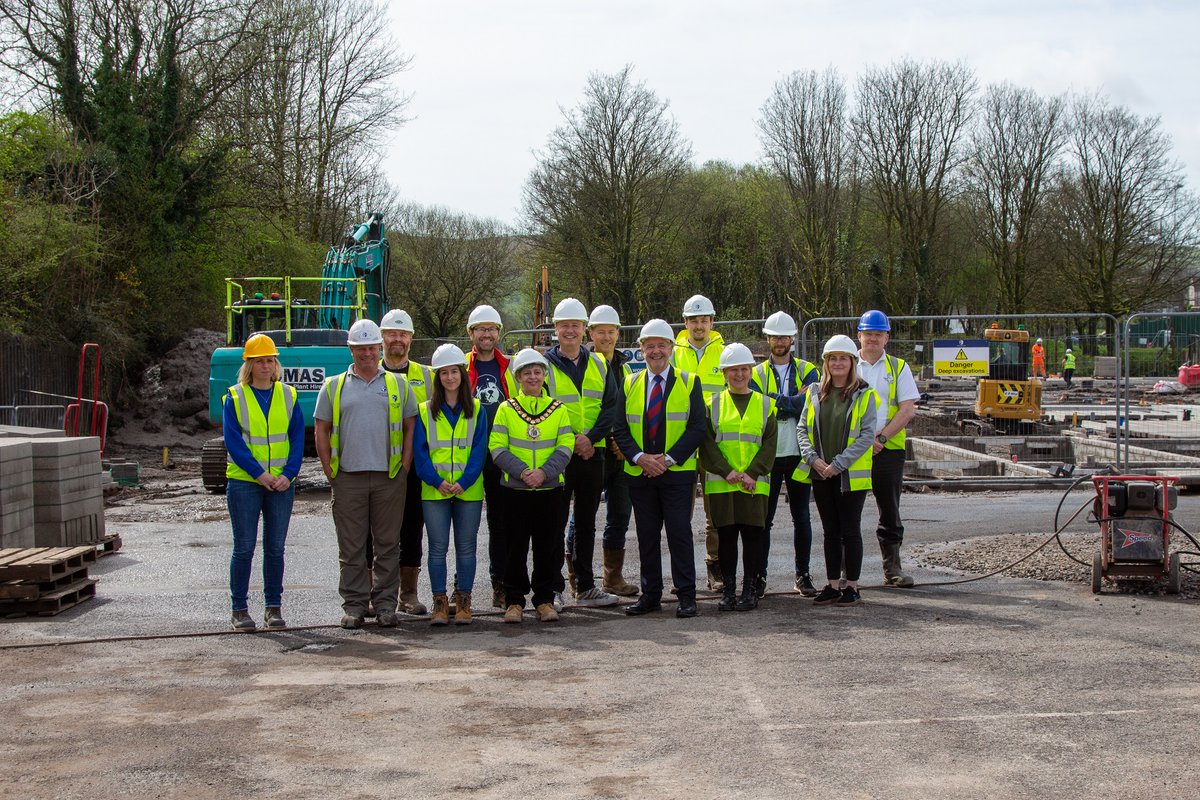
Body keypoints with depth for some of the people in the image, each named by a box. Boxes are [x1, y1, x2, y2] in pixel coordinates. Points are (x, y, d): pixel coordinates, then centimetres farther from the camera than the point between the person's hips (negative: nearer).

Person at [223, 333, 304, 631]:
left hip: (281, 483, 2)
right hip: (244, 483, -2)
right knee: (244, 548, -1)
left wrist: (288, 474, -9)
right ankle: (239, 609, 7)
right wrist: (260, 474, -15)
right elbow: (233, 442, -6)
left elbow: (298, 438, 4)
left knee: (276, 548, 6)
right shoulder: (235, 398, 0)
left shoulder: (288, 396, 7)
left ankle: (274, 607, 13)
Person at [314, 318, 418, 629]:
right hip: (348, 478, 0)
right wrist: (330, 471, 1)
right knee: (351, 546, 2)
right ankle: (354, 605, 9)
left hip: (389, 477, 0)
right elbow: (321, 431, 10)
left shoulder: (398, 385, 10)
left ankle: (385, 603, 10)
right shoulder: (333, 386, 9)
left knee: (388, 544, 4)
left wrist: (405, 467, 1)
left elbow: (411, 428, 11)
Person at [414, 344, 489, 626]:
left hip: (469, 490, 0)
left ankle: (463, 602, 11)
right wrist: (437, 481, -13)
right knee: (438, 547, 1)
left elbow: (479, 451, 0)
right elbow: (419, 452, 1)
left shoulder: (476, 410, 7)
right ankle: (440, 602, 8)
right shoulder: (425, 411, 6)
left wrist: (463, 482, -13)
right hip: (434, 491, 0)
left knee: (466, 547, 4)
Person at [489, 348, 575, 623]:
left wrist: (544, 471, -15)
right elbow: (497, 447, -3)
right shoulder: (506, 409, 4)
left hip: (550, 488, 1)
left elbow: (565, 446, 0)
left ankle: (545, 600, 14)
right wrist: (521, 471, -17)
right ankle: (514, 601, 11)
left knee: (548, 546, 4)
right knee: (515, 545, 2)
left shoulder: (558, 409, 7)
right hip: (514, 488, -1)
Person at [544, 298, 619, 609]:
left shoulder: (599, 364, 10)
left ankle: (586, 588, 19)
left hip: (592, 454, 4)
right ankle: (553, 589, 4)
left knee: (586, 523, 11)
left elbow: (611, 406, 3)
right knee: (555, 522, -2)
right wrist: (571, 441, -15)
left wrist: (591, 437, -12)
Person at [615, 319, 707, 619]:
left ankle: (686, 596, 0)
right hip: (639, 473, 3)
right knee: (646, 535, 7)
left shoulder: (689, 383, 3)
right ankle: (650, 595, 14)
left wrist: (669, 459, -14)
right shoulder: (629, 384, 10)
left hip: (678, 471, -3)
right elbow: (620, 428, 6)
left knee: (679, 532, -6)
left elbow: (697, 428, -4)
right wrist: (639, 457, -11)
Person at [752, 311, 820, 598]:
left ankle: (803, 575, 14)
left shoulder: (808, 371, 8)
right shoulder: (757, 374, 7)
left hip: (799, 454, 1)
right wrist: (792, 402, -13)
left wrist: (775, 402, -12)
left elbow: (809, 405, -10)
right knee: (763, 517, 0)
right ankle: (759, 575, 6)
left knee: (801, 516, 7)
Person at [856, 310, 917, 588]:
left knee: (890, 511, 6)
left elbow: (908, 409, -1)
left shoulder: (898, 367, 8)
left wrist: (881, 437, -12)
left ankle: (892, 569, 13)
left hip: (889, 449, 1)